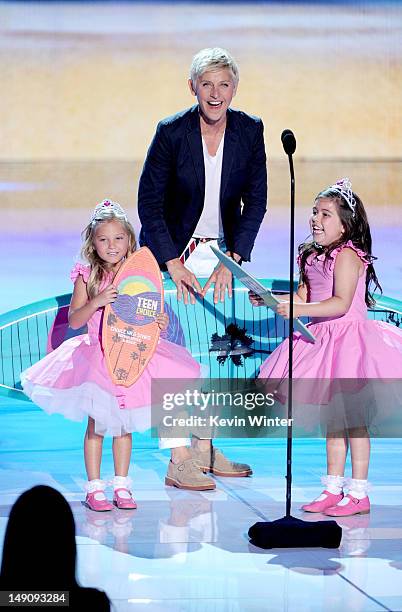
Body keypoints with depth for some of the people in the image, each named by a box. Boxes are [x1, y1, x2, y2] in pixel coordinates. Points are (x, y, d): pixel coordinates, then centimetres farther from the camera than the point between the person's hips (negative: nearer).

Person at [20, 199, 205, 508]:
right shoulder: (87, 277, -5)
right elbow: (74, 320, -9)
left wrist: (160, 322, -14)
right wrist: (96, 302, -24)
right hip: (98, 354, -2)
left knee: (124, 425, 10)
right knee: (96, 424, 0)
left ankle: (121, 485, 18)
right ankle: (94, 487, 8)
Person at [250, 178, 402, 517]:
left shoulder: (347, 255, -16)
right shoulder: (314, 256, 10)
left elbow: (341, 303, -26)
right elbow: (303, 297, 16)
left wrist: (299, 310, -32)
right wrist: (269, 299, 4)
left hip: (349, 337, -8)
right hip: (325, 339, 8)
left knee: (353, 418, -2)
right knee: (333, 418, 14)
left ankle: (359, 493, 4)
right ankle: (333, 489, 21)